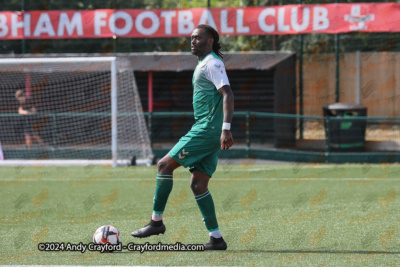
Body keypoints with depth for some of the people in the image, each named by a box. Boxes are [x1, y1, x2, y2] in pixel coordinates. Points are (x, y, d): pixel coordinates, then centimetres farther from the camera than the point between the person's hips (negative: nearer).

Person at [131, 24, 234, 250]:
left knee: (165, 165, -8)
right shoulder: (203, 64, 22)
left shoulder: (213, 63, -9)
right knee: (198, 185, 5)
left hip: (206, 130, -10)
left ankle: (157, 221, -3)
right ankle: (216, 238, 2)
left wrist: (226, 129, -28)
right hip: (207, 131, 10)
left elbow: (227, 95, -19)